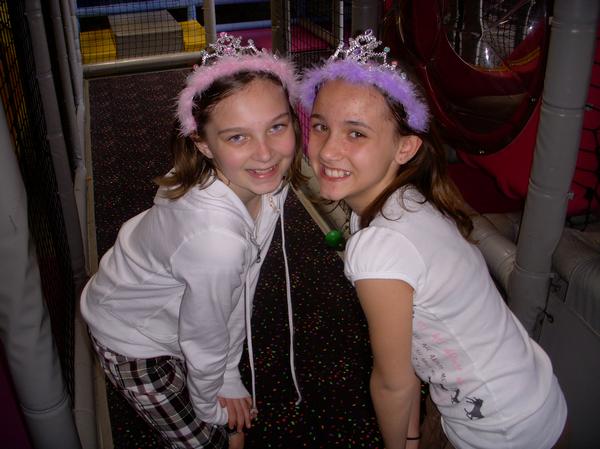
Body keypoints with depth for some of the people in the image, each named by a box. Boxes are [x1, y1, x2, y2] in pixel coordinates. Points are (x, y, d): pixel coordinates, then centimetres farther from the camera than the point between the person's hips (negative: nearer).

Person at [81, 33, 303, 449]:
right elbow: (204, 344, -24)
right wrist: (210, 404, -4)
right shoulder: (214, 239, -43)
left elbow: (240, 287, -10)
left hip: (170, 311, 6)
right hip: (134, 341, -6)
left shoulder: (265, 180, -21)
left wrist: (229, 380, -4)